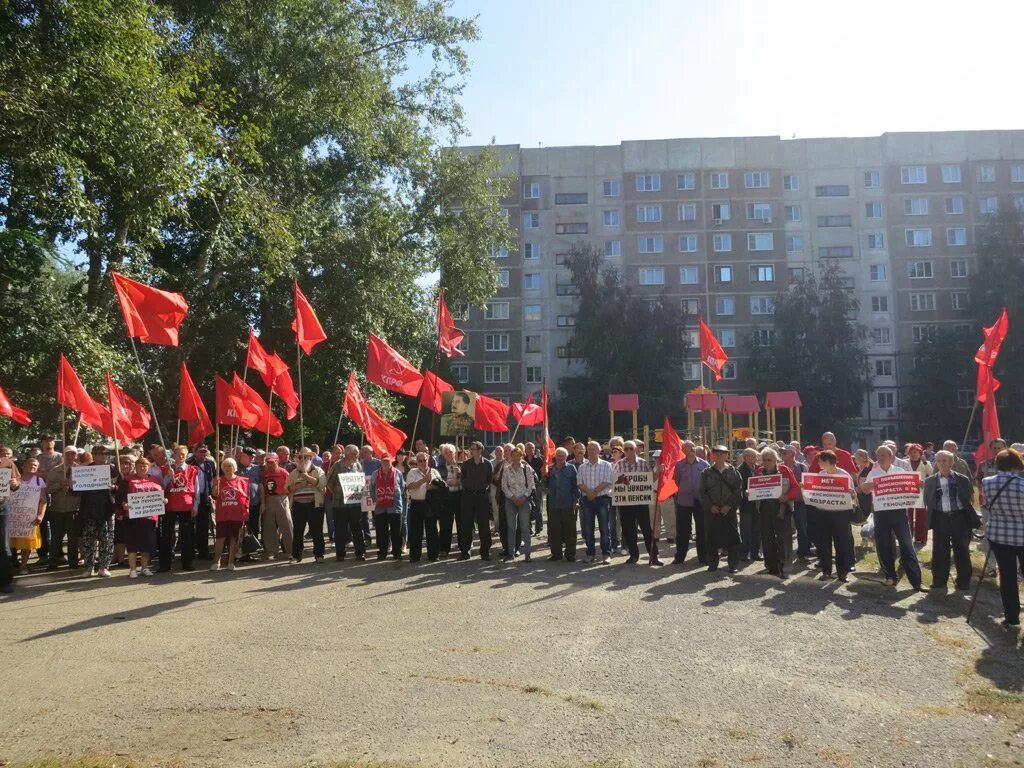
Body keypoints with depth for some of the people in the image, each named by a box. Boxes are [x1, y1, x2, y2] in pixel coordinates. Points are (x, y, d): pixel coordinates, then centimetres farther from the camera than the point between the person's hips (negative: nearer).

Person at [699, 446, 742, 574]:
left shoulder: (734, 472, 4)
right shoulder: (706, 473, 7)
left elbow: (738, 491, 0)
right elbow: (702, 492, 4)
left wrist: (729, 506, -10)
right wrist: (710, 506, -8)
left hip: (729, 510, -1)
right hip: (711, 511, 1)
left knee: (732, 538, 0)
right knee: (711, 538, 4)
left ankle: (733, 565, 9)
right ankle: (712, 564, 15)